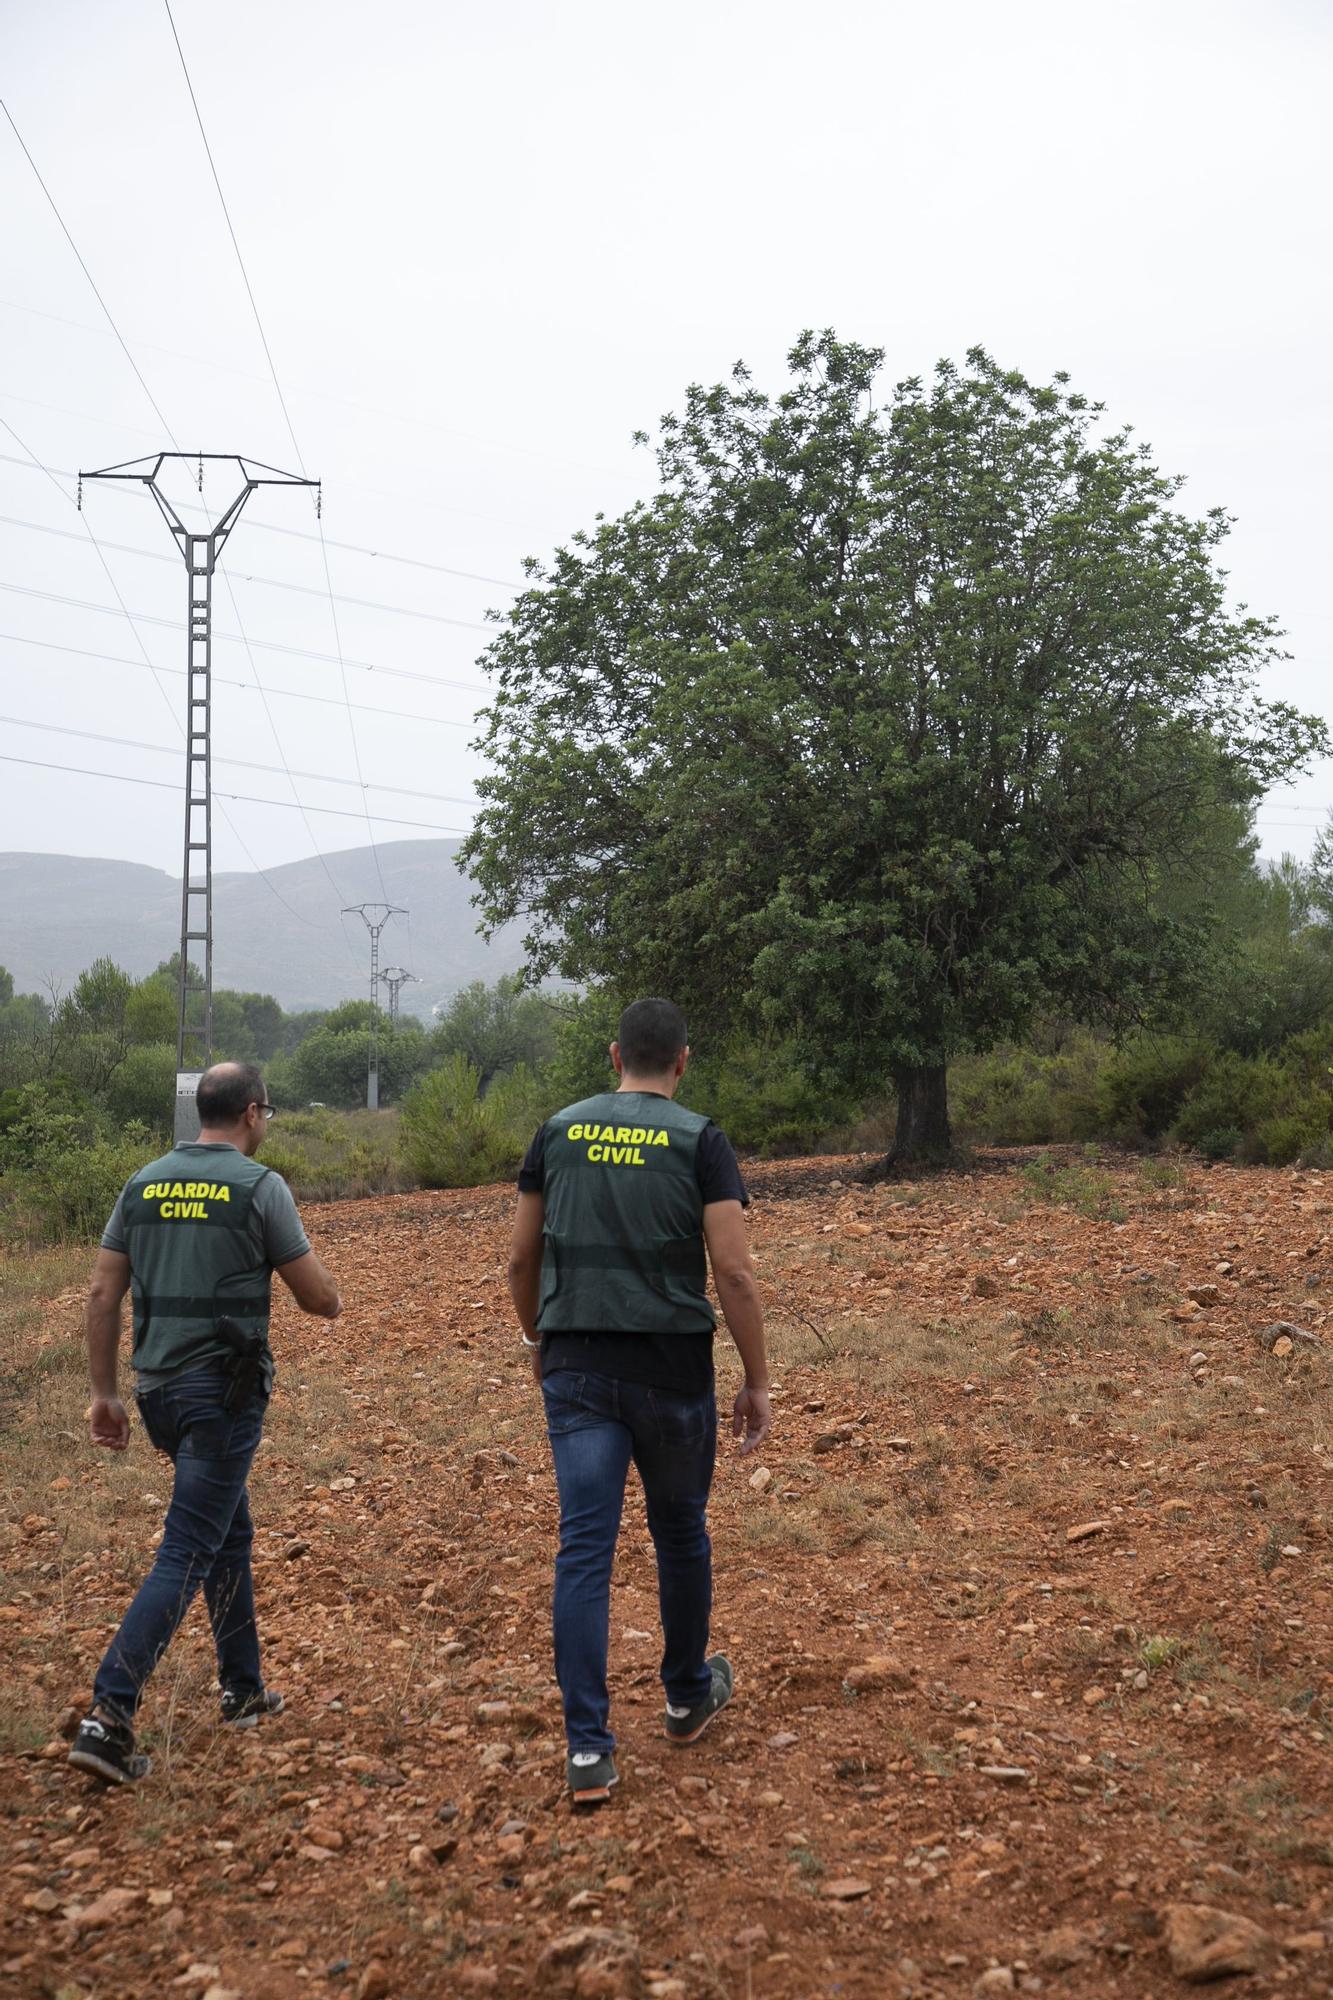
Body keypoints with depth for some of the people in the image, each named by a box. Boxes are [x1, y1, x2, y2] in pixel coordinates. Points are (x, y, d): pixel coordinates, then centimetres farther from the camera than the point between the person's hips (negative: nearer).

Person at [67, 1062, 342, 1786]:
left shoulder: (144, 1183, 7)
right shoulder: (260, 1187, -9)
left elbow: (102, 1296, 6)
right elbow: (318, 1298, -5)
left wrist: (104, 1393, 11)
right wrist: (330, 1297, 18)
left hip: (159, 1389, 7)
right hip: (224, 1391, -7)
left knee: (230, 1532, 21)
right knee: (187, 1553, -6)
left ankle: (243, 1692, 30)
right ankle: (107, 1717, -14)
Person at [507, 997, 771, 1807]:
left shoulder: (558, 1133, 6)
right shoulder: (699, 1140, -4)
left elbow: (522, 1260, 10)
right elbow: (735, 1272, -11)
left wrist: (539, 1342, 26)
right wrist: (759, 1382, -3)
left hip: (577, 1369, 2)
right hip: (672, 1368, -2)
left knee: (585, 1547, 0)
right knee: (681, 1531, 19)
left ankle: (589, 1745, -5)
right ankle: (689, 1696, 37)